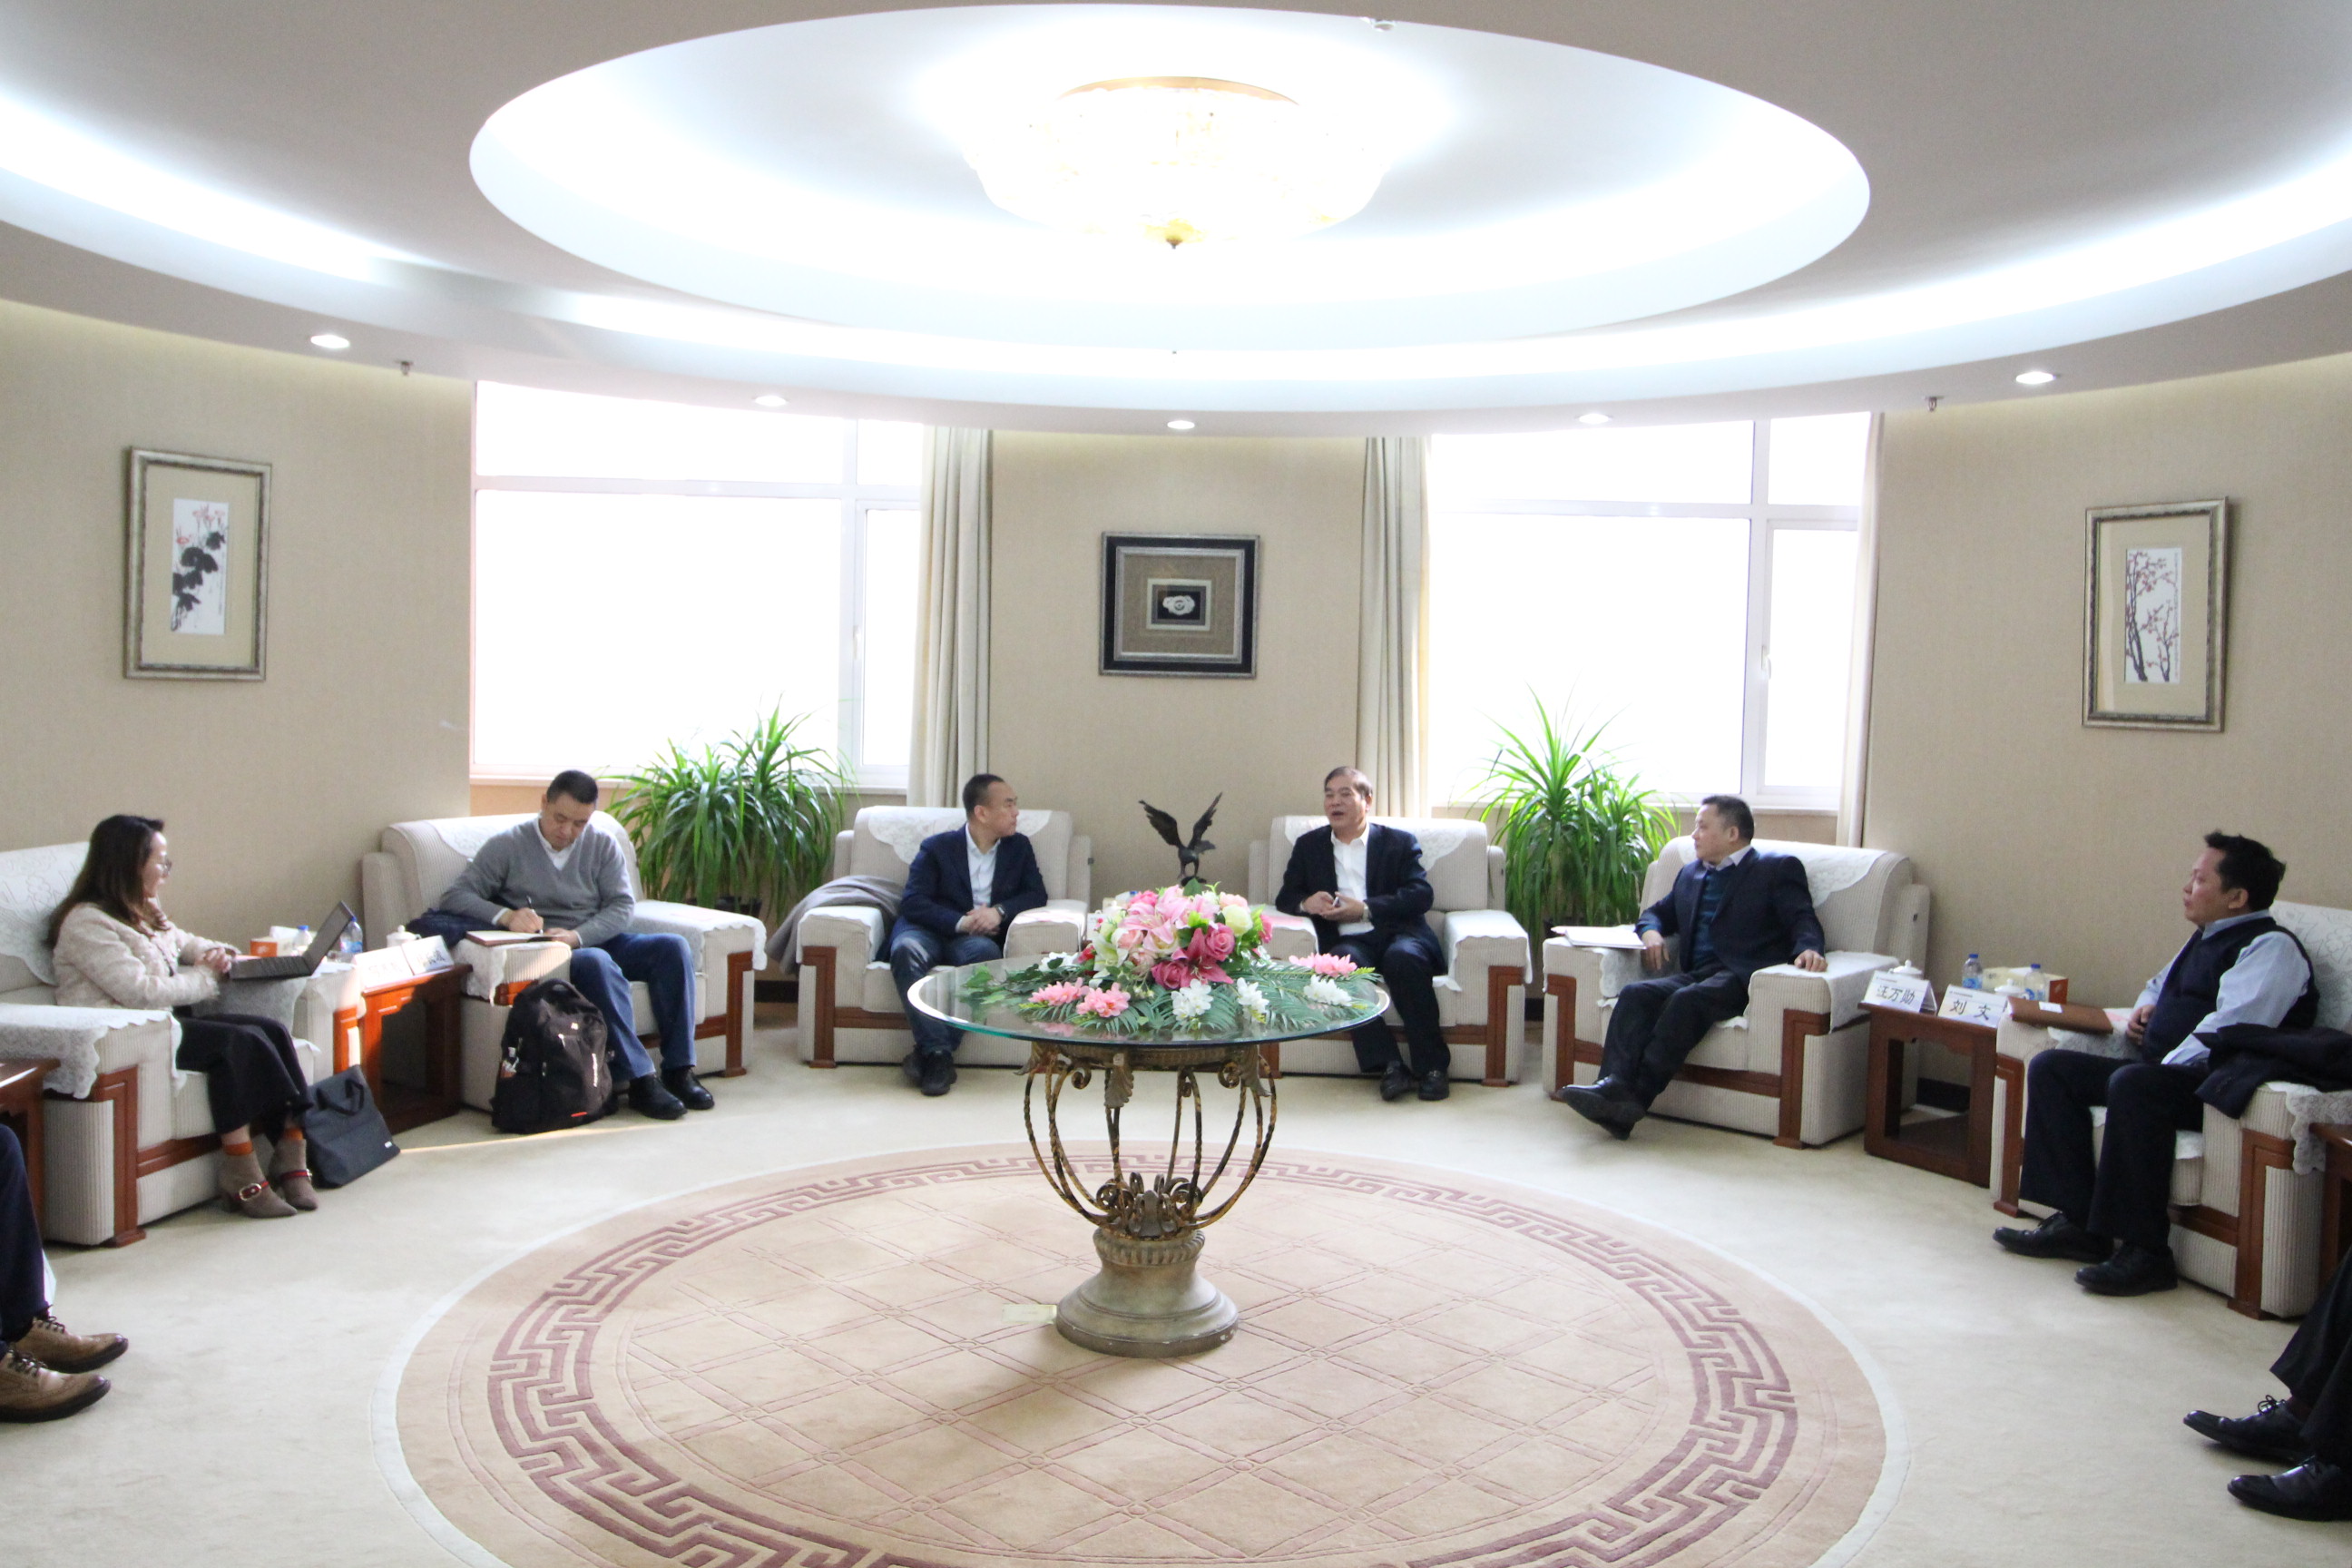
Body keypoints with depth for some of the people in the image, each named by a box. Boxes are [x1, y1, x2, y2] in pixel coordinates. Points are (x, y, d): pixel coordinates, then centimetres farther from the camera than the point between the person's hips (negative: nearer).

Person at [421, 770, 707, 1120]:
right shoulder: (508, 846, 2)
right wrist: (505, 915, -27)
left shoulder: (603, 846, 10)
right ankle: (640, 1079, -39)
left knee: (674, 947, -21)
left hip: (597, 939, 4)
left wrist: (577, 936, -19)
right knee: (596, 962, -37)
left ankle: (678, 1069, -22)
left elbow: (623, 906, 0)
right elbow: (455, 896, -7)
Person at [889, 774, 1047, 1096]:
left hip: (979, 937, 1)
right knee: (907, 950, -37)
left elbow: (1036, 894, 7)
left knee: (984, 952, -37)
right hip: (932, 930, -1)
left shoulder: (1019, 846, 15)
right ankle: (938, 1053, -40)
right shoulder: (937, 847, 5)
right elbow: (912, 901, -5)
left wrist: (999, 911, -13)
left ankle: (929, 1053, -34)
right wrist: (960, 922, -20)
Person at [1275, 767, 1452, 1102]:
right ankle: (1388, 1066, -37)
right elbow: (1285, 897, 15)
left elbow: (1420, 895, 0)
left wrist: (1365, 909, -11)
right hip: (1346, 940, 1)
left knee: (1403, 958, -36)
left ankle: (1431, 1067, -28)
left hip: (1398, 934, -1)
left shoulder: (1399, 842, 14)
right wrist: (1306, 903, -10)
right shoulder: (1309, 845, 22)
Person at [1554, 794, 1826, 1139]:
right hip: (1694, 974, 6)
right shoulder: (1691, 874, 30)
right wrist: (1650, 931, 8)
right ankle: (1614, 1086, -43)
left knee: (1687, 1000, -35)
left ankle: (1636, 1096, -42)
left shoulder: (1779, 869, 11)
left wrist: (1807, 949, -24)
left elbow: (1803, 921, 0)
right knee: (1636, 994, -25)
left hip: (1743, 978, -6)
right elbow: (1658, 912, 34)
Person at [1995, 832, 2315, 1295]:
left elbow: (2231, 1030, -23)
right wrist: (2145, 1009, 18)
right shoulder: (2206, 938, 21)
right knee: (2049, 1067, -2)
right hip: (2163, 1073, 10)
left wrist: (2165, 1068, -20)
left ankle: (2145, 1251, -29)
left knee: (2134, 1085, -37)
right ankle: (2078, 1222, -8)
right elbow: (2160, 983, 40)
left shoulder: (2271, 947, -9)